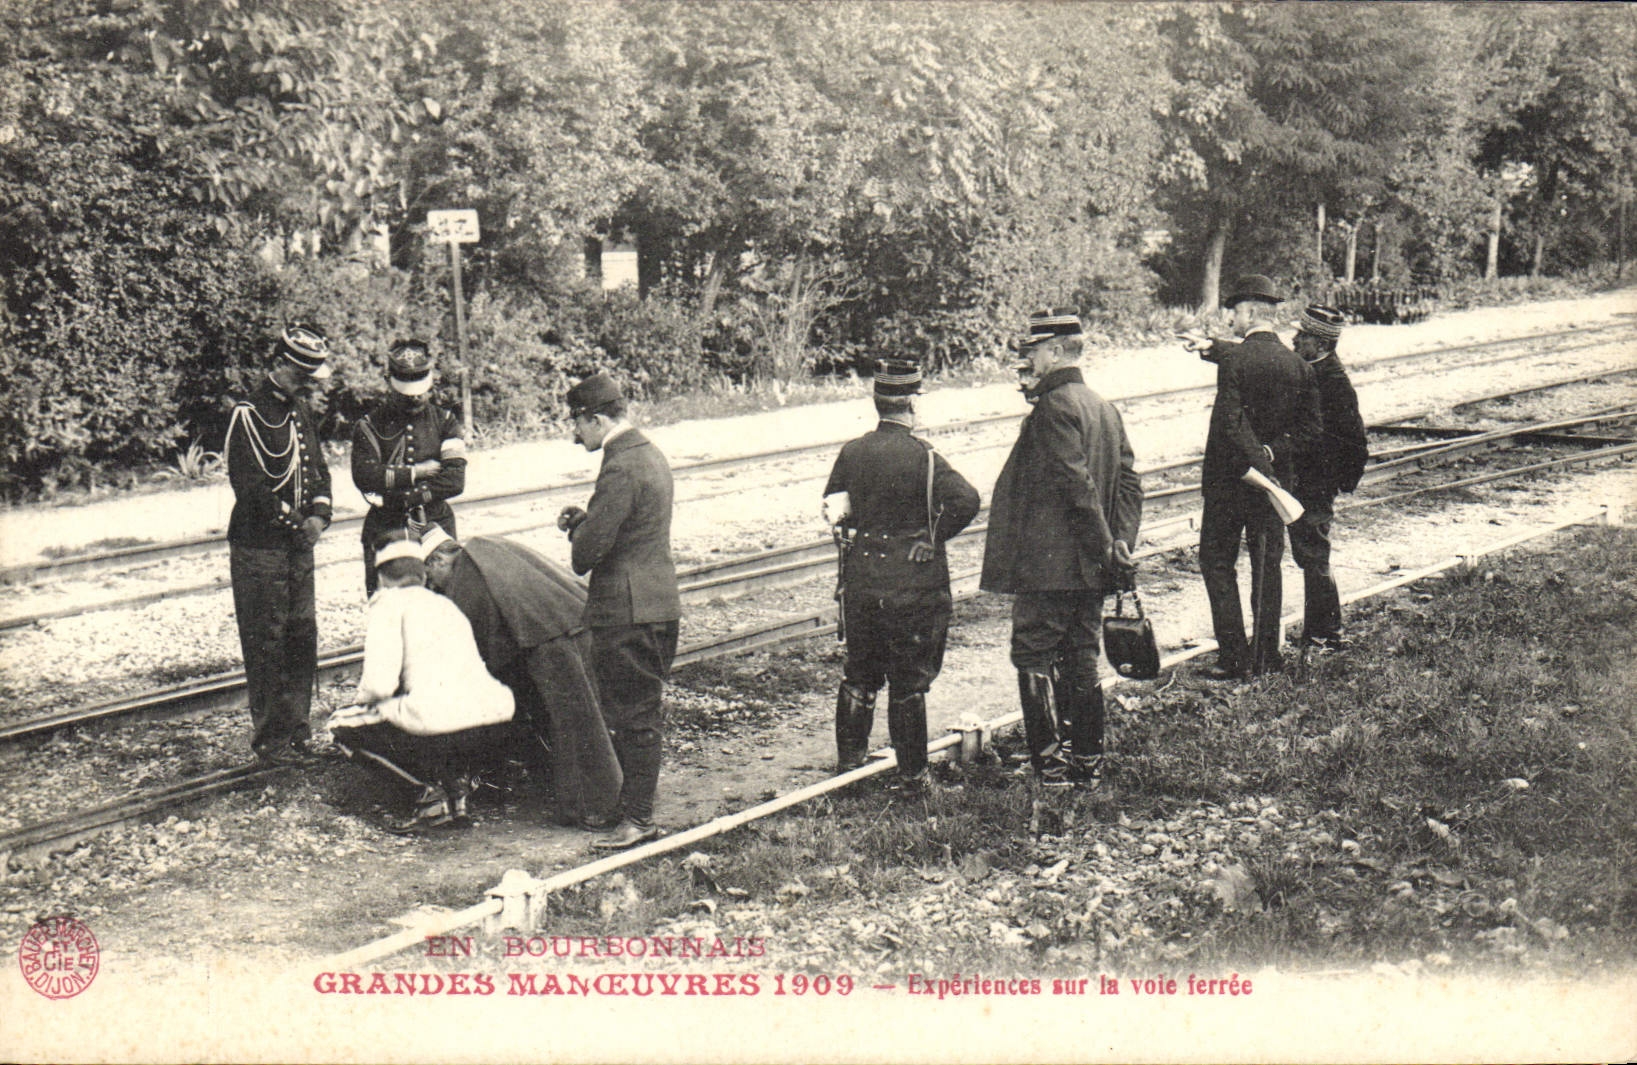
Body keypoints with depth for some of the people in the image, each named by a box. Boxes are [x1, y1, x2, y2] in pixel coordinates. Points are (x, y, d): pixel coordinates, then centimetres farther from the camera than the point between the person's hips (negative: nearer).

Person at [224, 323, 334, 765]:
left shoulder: (300, 410, 14)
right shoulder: (248, 414, -12)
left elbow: (317, 468, 16)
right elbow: (249, 484, -18)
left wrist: (319, 514, -3)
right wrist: (296, 522, -15)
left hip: (298, 546, 8)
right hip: (259, 549, -8)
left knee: (303, 637, 11)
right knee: (266, 644, -2)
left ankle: (296, 730, 21)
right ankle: (269, 740, 6)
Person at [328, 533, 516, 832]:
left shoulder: (390, 601, 7)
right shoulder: (446, 604, 27)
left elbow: (379, 684, -5)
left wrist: (361, 700, 19)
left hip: (440, 724, -7)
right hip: (496, 718, 7)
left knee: (341, 726, 15)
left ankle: (432, 788, 3)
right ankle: (458, 782, 16)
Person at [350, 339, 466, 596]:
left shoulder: (444, 421, 7)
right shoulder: (369, 426, 5)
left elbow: (455, 480, -6)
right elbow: (364, 476, -12)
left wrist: (399, 496, -11)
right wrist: (417, 472, -9)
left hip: (436, 527, 1)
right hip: (385, 530, -1)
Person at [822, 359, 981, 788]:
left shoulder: (852, 452, 1)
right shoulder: (922, 456, -14)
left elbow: (833, 506, 12)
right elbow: (966, 499, -23)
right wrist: (934, 536, -9)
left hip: (860, 584, 4)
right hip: (913, 587, -4)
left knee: (859, 673, 18)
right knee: (908, 681, 5)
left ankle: (849, 757, 27)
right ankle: (912, 772, 13)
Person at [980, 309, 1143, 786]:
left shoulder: (1055, 407, -15)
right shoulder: (1104, 407, 13)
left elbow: (1077, 486, -21)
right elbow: (1129, 481, 11)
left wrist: (1106, 547, -16)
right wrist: (1121, 542, 5)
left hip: (1048, 565, -9)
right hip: (1090, 570, 9)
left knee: (1035, 659, -1)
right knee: (1082, 661, 15)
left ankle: (1050, 767, 0)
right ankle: (1088, 761, 22)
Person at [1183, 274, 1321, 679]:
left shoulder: (1235, 361, -16)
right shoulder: (1298, 365, 1)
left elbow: (1230, 422, -24)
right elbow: (1309, 428, 8)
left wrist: (1257, 462, -20)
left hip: (1229, 478, -5)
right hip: (1274, 478, 5)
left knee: (1217, 562, 5)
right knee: (1267, 565, 13)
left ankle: (1234, 657, 1)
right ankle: (1266, 656, 19)